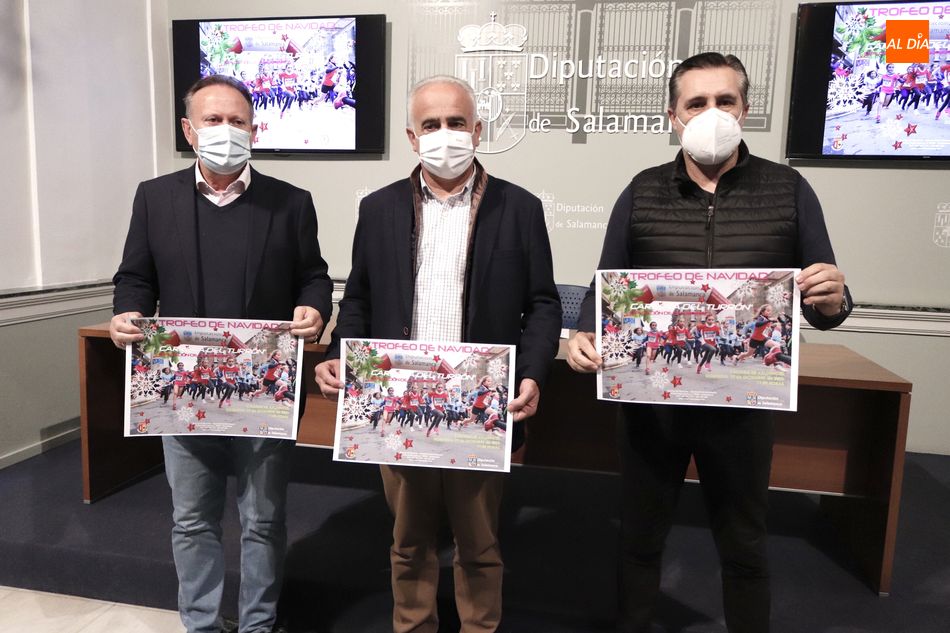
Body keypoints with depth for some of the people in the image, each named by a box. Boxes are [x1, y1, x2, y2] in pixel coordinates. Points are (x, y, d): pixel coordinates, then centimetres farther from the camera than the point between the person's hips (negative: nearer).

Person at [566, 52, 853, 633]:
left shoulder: (789, 191, -2)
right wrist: (586, 334, -18)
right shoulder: (643, 192, 0)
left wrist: (832, 303, -24)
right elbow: (606, 286, 1)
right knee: (640, 535, 18)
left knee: (744, 546, 19)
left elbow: (823, 303, -1)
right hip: (650, 398, 1)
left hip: (743, 403, 0)